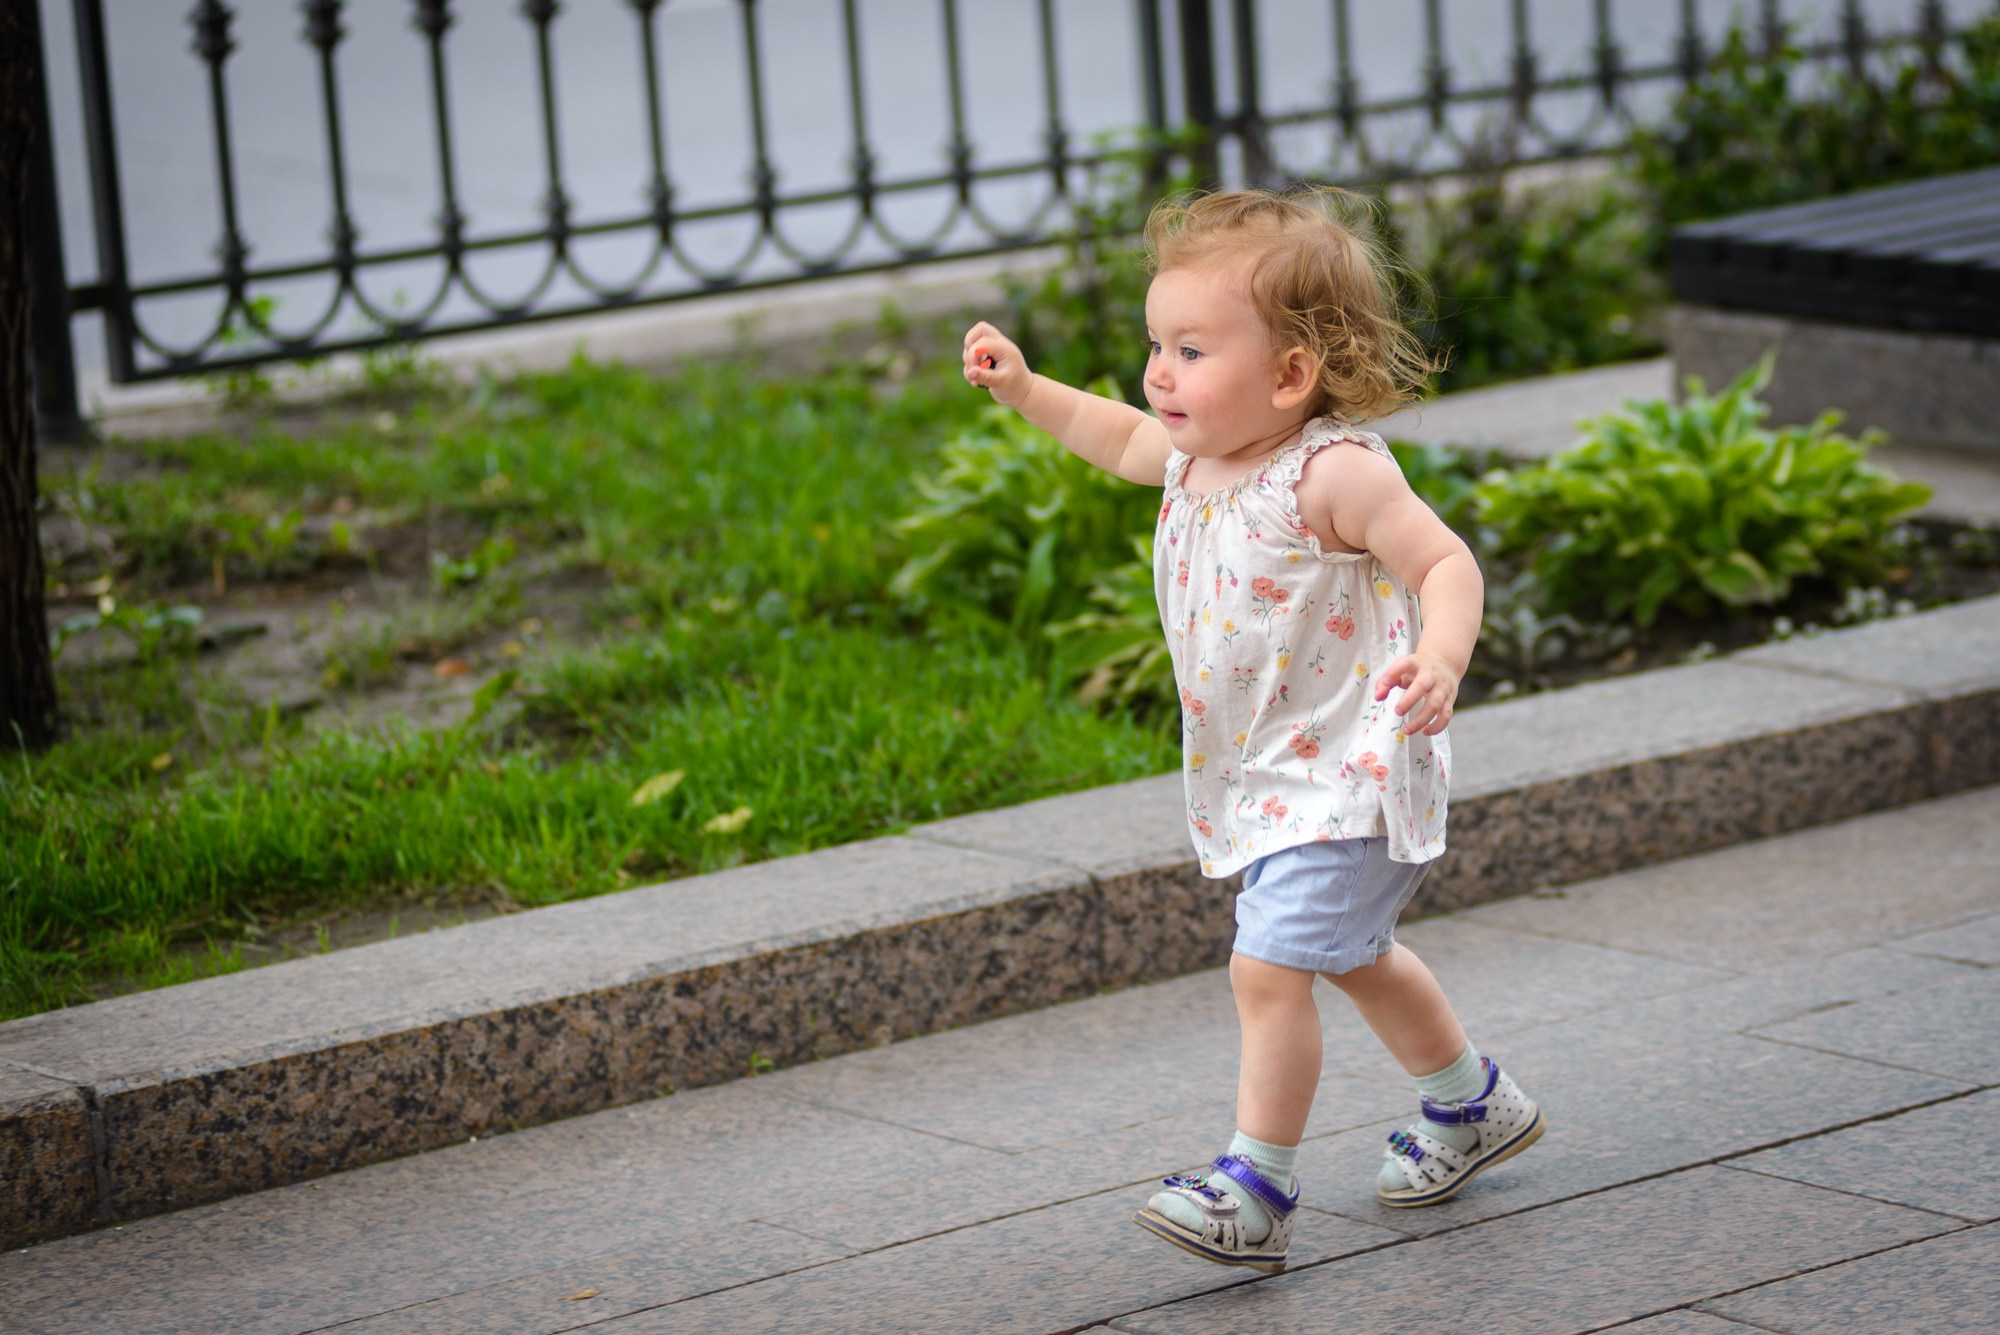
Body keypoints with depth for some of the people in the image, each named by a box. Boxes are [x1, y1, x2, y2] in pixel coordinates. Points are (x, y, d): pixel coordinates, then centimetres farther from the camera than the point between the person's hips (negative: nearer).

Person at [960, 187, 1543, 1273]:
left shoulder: (1335, 472, -24)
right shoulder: (1196, 452, 2)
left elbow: (1445, 561, -25)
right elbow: (1118, 437, 24)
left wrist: (1441, 657, -42)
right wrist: (1023, 389, 16)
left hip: (1344, 769, -10)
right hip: (1264, 776, 10)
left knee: (1269, 968, -16)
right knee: (1350, 956, 25)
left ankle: (1258, 1189, -8)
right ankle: (1471, 1106, 45)